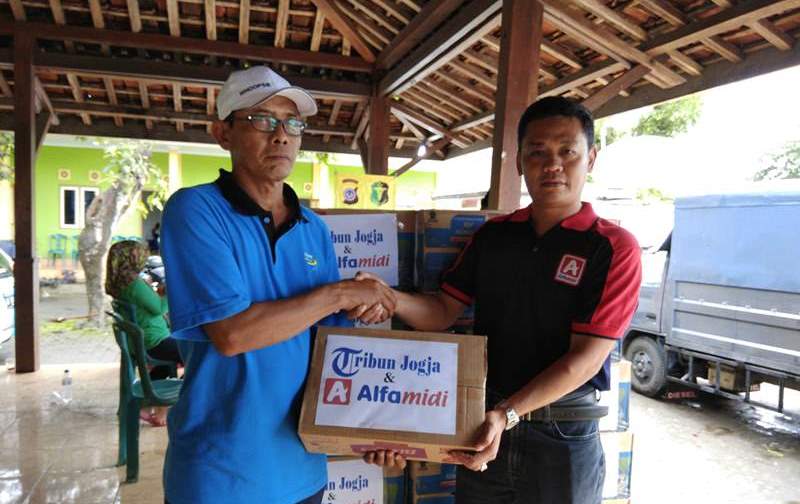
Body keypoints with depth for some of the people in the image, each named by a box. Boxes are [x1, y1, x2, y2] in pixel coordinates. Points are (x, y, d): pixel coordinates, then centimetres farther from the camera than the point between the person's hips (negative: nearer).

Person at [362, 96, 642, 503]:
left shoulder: (614, 248, -10)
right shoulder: (493, 235, 3)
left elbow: (586, 357, -16)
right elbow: (443, 310, 4)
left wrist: (507, 414, -26)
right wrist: (390, 299, -16)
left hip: (562, 438, -3)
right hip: (484, 425, 4)